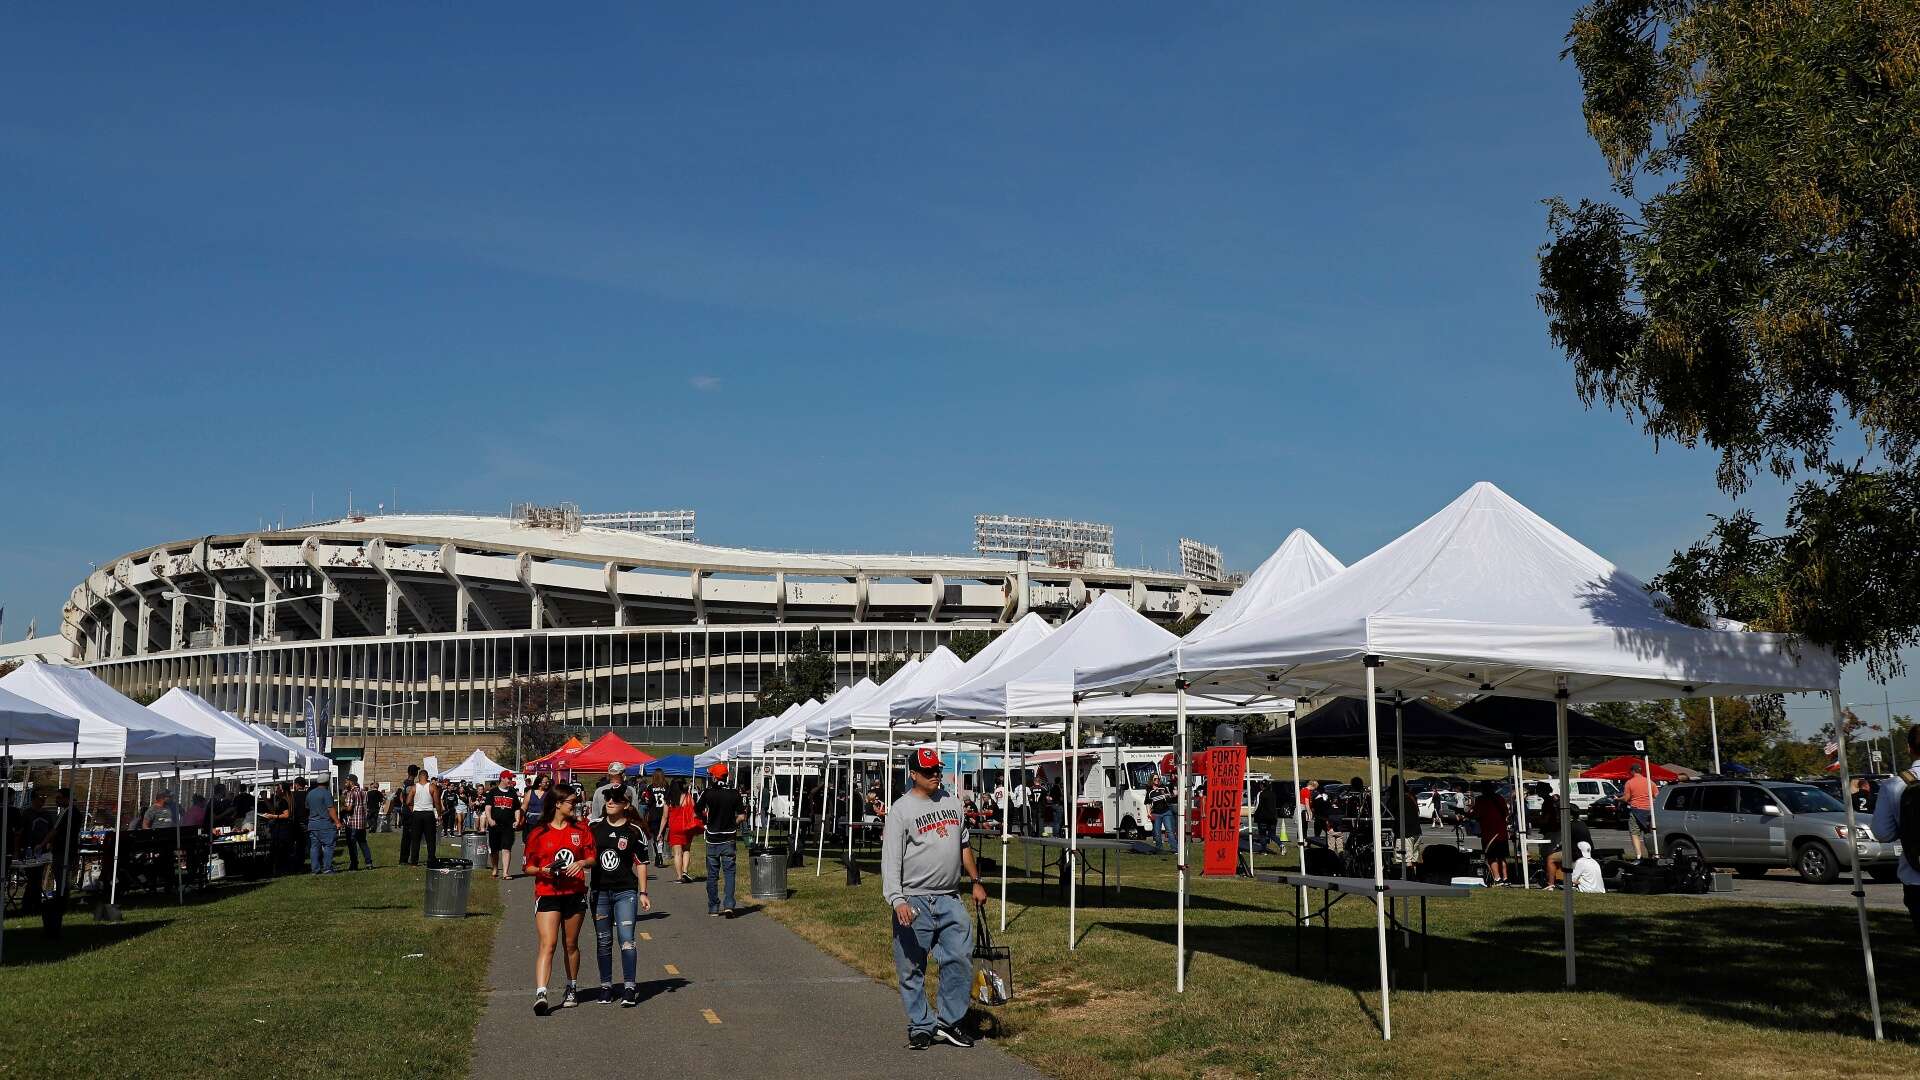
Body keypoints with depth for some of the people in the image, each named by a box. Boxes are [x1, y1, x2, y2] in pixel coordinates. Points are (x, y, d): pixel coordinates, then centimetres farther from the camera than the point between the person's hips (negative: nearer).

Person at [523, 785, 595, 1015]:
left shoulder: (581, 829, 7)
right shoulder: (538, 833, -1)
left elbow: (593, 858, 9)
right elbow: (528, 867, 3)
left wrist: (581, 863, -11)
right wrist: (543, 870, -16)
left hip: (575, 893, 3)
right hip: (547, 894, -3)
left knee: (571, 945, 13)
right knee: (547, 945, -14)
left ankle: (572, 989, 29)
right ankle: (540, 994, -20)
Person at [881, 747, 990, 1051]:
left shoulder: (952, 802, 12)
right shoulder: (901, 809, -8)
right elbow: (890, 860, -14)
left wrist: (976, 881, 21)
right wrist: (897, 900, -25)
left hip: (950, 900, 5)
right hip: (914, 902, -5)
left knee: (960, 960, 2)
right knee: (912, 969, 3)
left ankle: (949, 1021, 15)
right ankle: (921, 1026, 15)